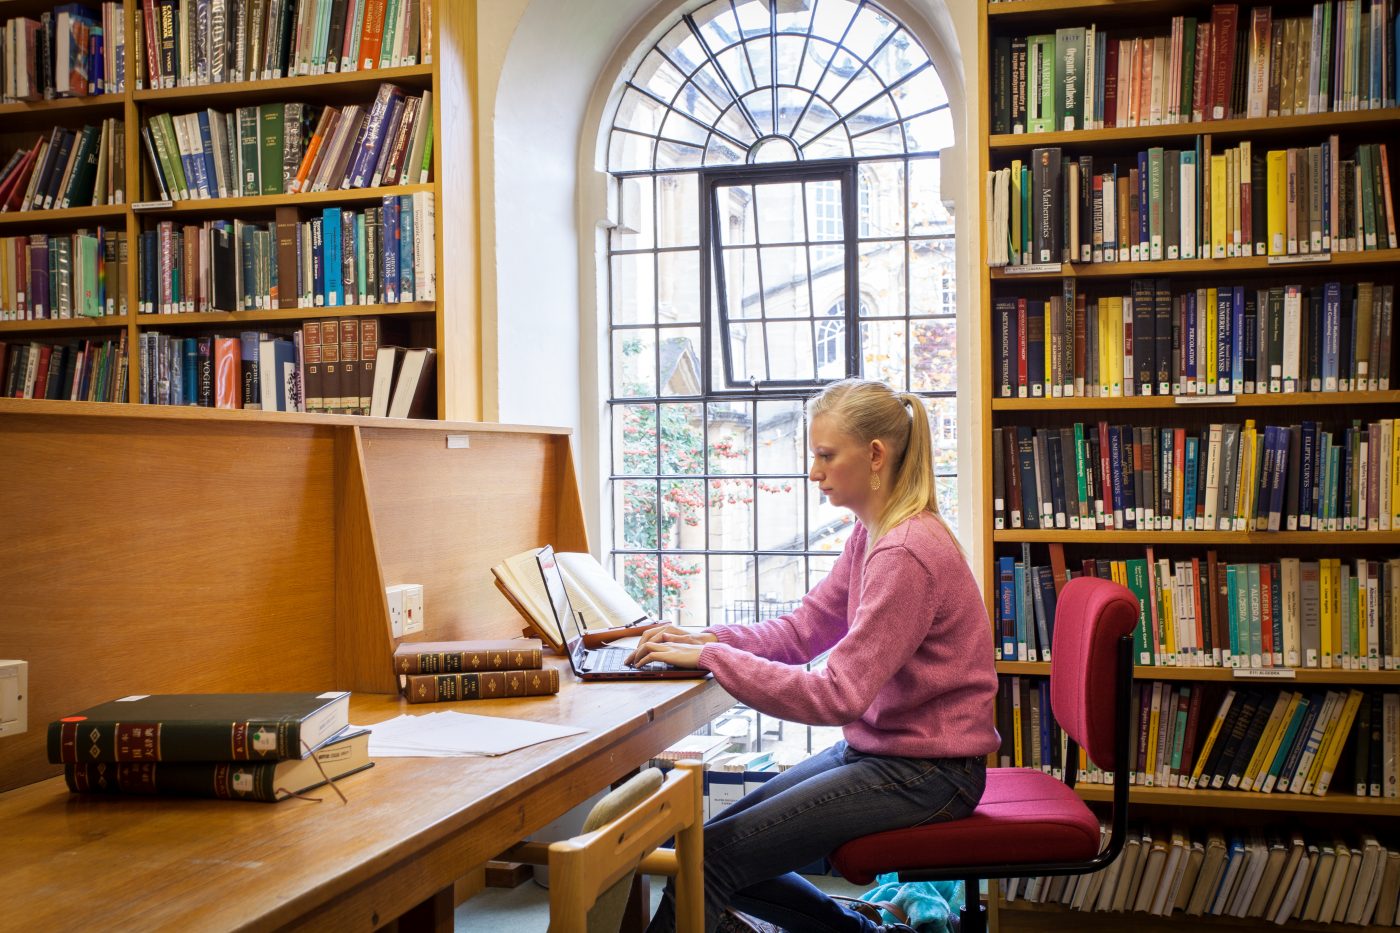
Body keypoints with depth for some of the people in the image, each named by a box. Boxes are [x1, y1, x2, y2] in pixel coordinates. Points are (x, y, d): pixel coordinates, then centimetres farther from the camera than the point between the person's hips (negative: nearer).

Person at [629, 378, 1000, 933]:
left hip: (923, 773, -10)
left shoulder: (906, 553, -24)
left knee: (715, 857, -16)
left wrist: (709, 656, -25)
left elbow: (838, 695, -27)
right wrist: (709, 638, -7)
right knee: (722, 839, 9)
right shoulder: (870, 535, 7)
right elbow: (803, 628, 9)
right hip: (874, 750, 10)